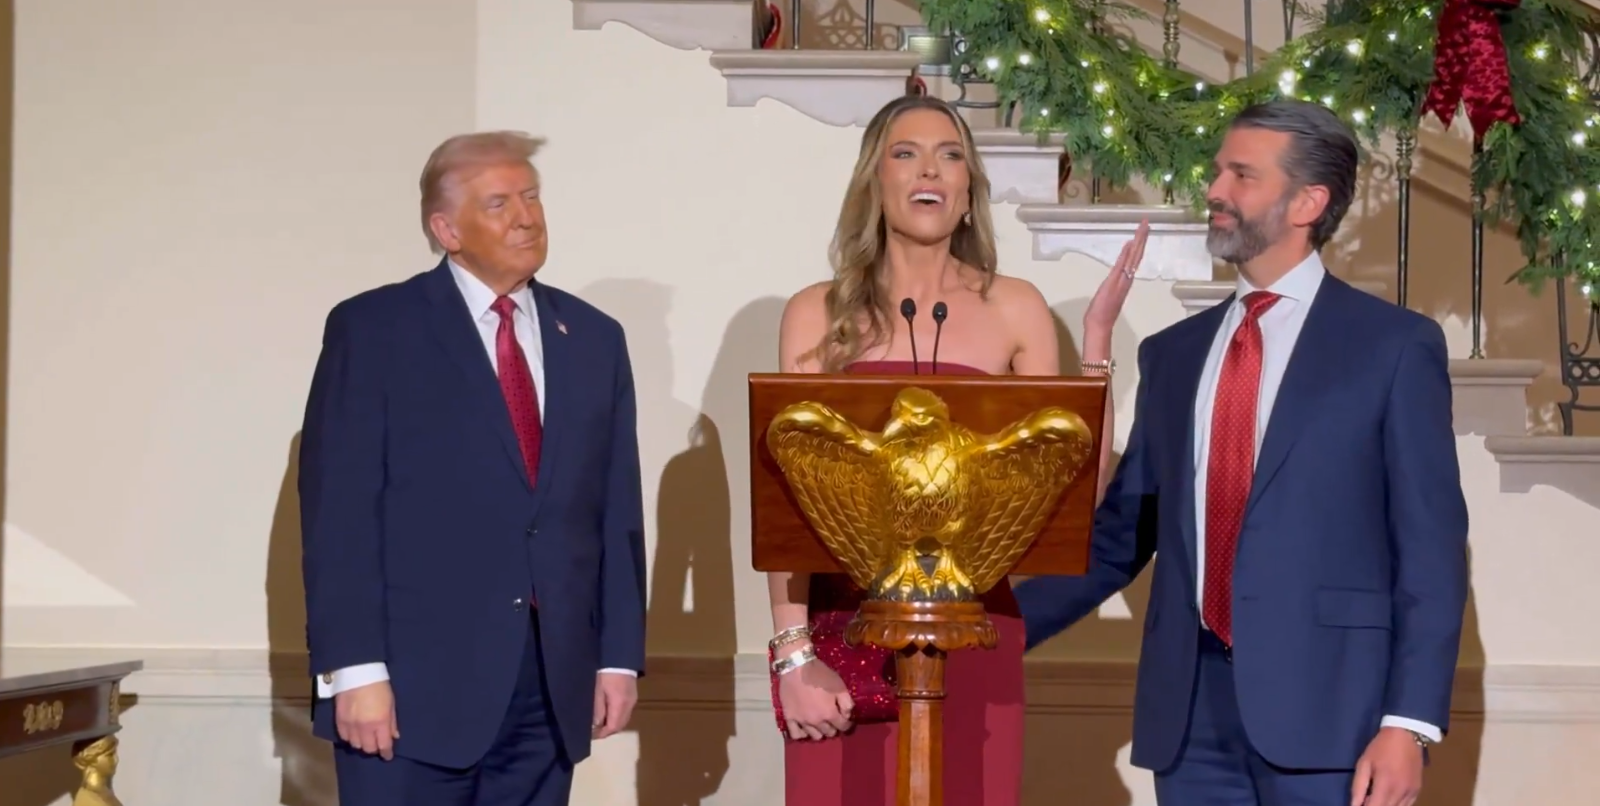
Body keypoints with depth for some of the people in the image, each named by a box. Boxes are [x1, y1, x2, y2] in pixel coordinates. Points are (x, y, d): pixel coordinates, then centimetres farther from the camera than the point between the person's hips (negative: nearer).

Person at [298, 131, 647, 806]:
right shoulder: (372, 329, -1)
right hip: (415, 682, -4)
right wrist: (355, 669, -14)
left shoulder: (594, 338, 12)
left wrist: (620, 654, 6)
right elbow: (338, 509, -7)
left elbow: (616, 512, 12)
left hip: (552, 686, 4)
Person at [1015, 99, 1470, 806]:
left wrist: (1409, 723, -12)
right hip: (1190, 706, 5)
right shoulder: (1172, 353, 15)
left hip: (1322, 702, -4)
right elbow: (1120, 534, 16)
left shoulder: (1395, 345, 1)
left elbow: (1429, 548, -4)